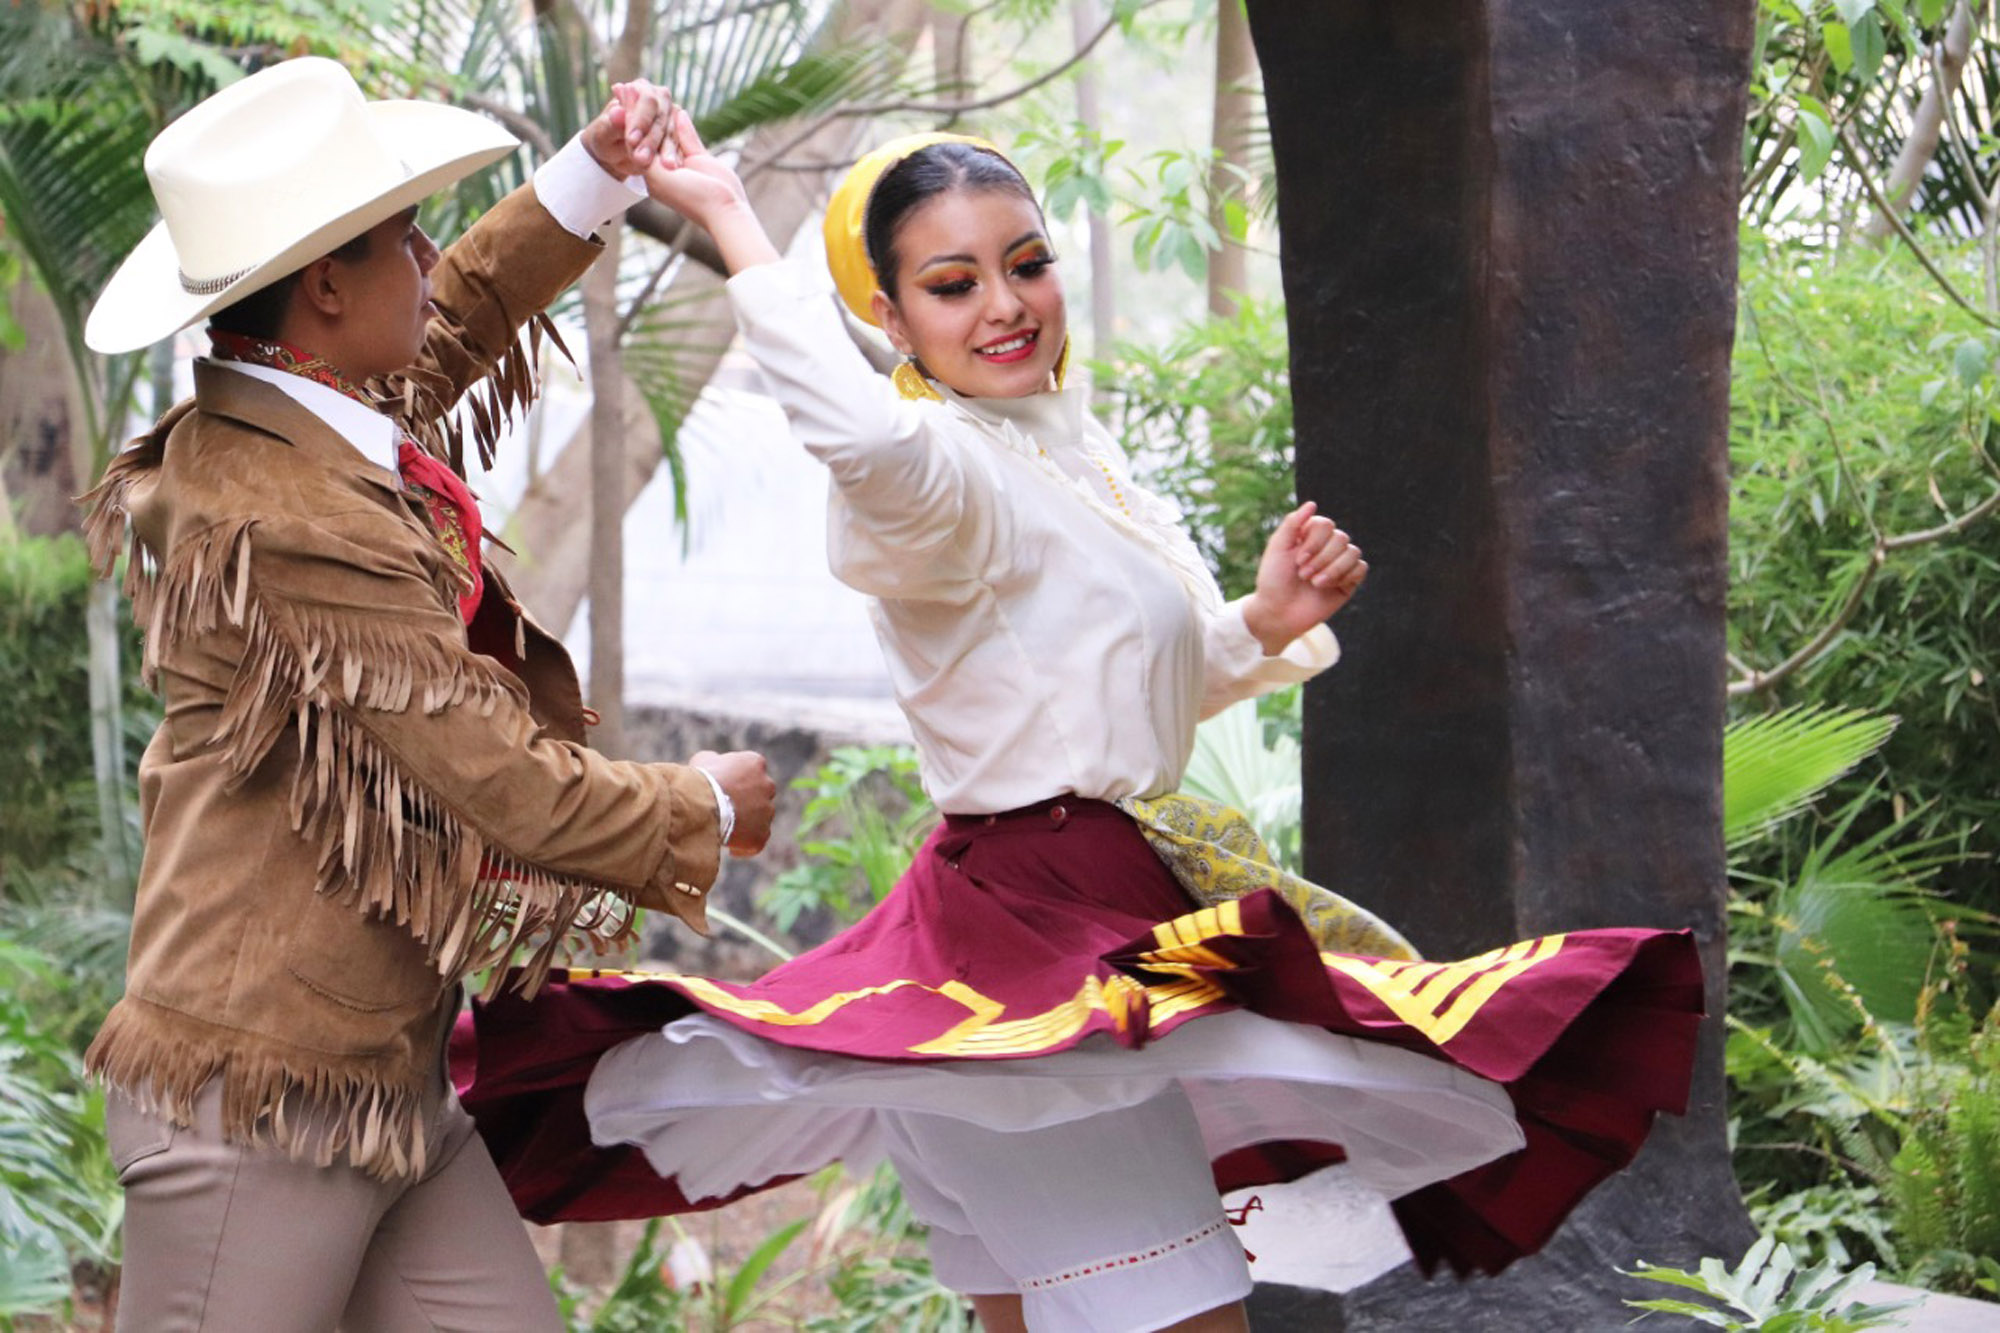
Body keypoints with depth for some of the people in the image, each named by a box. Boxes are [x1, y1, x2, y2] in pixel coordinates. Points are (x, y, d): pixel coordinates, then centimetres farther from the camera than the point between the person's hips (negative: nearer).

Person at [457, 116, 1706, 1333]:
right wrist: (733, 220, -33)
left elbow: (1139, 682, 25)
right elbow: (863, 435, -44)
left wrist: (1266, 626, 5)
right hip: (1040, 934, -10)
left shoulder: (1072, 450, 13)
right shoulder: (945, 475, -17)